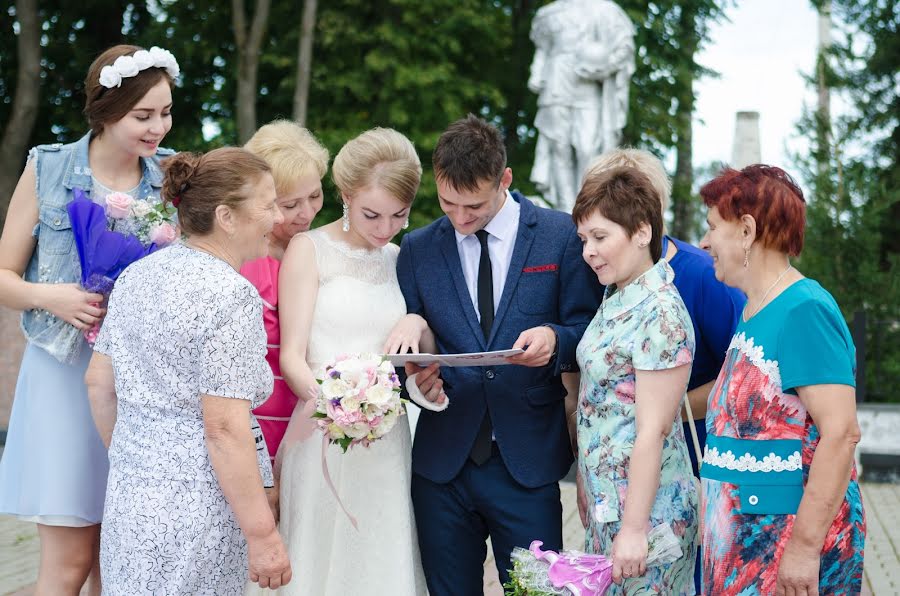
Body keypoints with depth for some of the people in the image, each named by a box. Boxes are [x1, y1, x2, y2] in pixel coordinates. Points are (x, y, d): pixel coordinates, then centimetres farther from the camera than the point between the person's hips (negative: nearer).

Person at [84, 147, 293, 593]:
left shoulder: (137, 273, 6)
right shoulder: (231, 295, -18)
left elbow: (99, 382, 13)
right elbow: (224, 428, -21)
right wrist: (263, 535, -16)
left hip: (126, 501, 7)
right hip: (193, 518, -7)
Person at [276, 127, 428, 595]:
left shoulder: (401, 259, 11)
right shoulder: (310, 250, -3)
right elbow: (291, 356, -9)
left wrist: (418, 324, -6)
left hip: (388, 444, 4)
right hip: (324, 438, -4)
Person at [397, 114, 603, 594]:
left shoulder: (561, 236, -2)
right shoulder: (417, 249, 6)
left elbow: (589, 332, 0)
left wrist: (555, 339, -21)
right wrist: (417, 376, -13)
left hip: (528, 461, -2)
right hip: (442, 461, 2)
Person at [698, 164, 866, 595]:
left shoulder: (804, 310, -16)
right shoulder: (753, 311, 11)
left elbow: (841, 433, -22)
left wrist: (804, 547, -24)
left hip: (792, 536, -8)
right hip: (747, 535, 8)